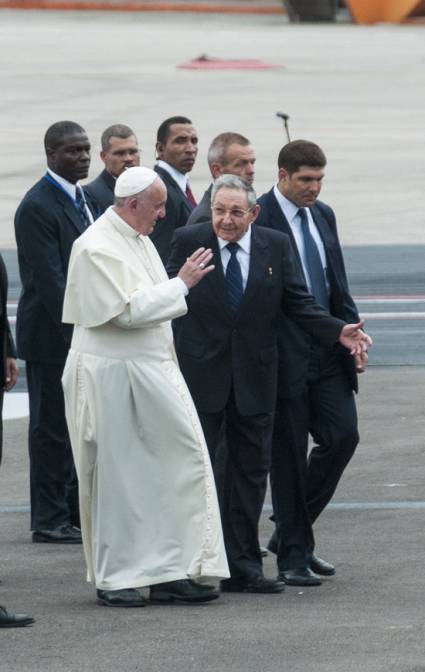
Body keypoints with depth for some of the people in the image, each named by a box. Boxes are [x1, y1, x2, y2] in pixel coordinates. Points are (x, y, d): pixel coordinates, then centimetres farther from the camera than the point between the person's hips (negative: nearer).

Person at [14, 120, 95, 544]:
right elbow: (49, 280, -21)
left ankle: (75, 512, 20)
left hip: (83, 335, 9)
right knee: (52, 429, -2)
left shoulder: (80, 199, 14)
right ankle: (50, 520, 4)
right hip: (53, 336, -9)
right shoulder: (37, 207, -16)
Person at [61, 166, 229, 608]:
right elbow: (129, 309, -22)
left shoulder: (138, 240, 14)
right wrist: (181, 283, -16)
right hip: (112, 377, -9)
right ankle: (113, 580, 7)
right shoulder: (98, 247, -15)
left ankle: (168, 574, 6)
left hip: (151, 373, 9)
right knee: (117, 478, -1)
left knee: (176, 466, 3)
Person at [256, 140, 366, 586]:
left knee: (342, 435, 0)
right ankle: (292, 554, 9)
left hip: (328, 353, 7)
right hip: (285, 356, -7)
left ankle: (290, 532, 17)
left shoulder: (323, 215, 12)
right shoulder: (258, 219, -12)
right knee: (288, 454, 0)